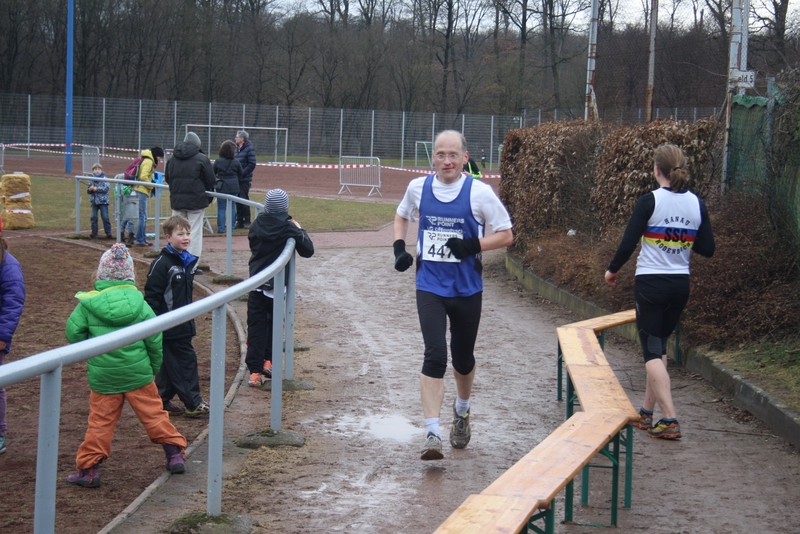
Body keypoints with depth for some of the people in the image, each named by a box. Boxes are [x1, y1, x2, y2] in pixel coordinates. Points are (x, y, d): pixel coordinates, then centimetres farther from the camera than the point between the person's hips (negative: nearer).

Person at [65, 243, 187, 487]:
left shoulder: (88, 304, -8)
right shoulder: (139, 303, -5)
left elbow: (74, 333, -5)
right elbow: (154, 340, -2)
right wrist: (154, 367, 14)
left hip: (102, 376, 0)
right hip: (138, 373, 1)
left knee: (100, 421, 7)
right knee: (153, 414, 12)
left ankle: (88, 469, 9)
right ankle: (175, 454, 15)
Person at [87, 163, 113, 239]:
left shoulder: (104, 179, -4)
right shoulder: (92, 180, 8)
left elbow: (106, 188, -17)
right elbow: (88, 191, 12)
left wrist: (96, 189, -18)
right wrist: (90, 189, -10)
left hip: (103, 201, -4)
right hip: (94, 201, 4)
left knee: (105, 217, -5)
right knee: (94, 217, 4)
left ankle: (108, 233, 1)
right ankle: (94, 233, 13)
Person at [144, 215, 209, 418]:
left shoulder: (187, 261, 10)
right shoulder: (162, 264, -16)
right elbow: (152, 295, -17)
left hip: (184, 324, 8)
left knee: (171, 364, 14)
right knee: (186, 361, -6)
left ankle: (162, 401, 22)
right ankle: (193, 404, -1)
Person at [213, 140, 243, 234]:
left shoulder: (218, 161, -7)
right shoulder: (236, 162, -4)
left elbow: (212, 174, 2)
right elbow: (240, 175, 8)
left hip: (221, 187, -1)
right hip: (233, 187, 1)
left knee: (221, 208, 5)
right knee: (232, 208, 9)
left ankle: (221, 228, 2)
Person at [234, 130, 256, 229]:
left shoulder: (249, 149, -10)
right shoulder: (236, 148, 11)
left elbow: (252, 165, -13)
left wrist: (242, 173, -19)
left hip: (245, 179, -7)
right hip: (236, 179, 7)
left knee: (244, 199, -2)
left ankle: (247, 221, 6)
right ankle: (239, 220, 15)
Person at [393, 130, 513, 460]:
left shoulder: (479, 192, -8)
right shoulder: (418, 188, 0)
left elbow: (506, 235, -3)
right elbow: (402, 216, 22)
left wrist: (473, 245, -18)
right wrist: (399, 247, 4)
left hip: (467, 289, 0)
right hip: (430, 287, 0)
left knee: (463, 358, 15)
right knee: (435, 355, -15)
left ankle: (462, 412, 45)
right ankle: (432, 434, -18)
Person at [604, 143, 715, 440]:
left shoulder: (649, 201, -13)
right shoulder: (696, 204, 1)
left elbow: (628, 243, -12)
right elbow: (708, 249, 4)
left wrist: (613, 270, 5)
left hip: (650, 284, -5)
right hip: (681, 285, 5)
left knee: (652, 351, -3)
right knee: (659, 346, 18)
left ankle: (670, 421, -13)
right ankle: (647, 413, 24)